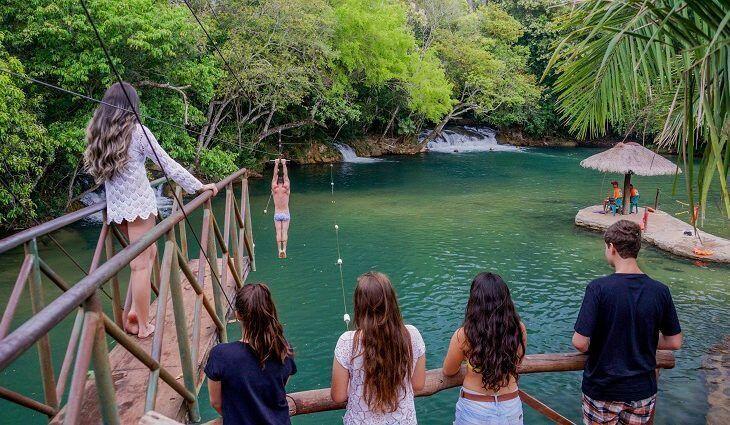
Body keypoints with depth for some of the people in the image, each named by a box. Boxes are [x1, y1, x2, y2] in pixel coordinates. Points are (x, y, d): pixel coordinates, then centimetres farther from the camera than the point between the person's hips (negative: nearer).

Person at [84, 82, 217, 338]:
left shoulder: (96, 132, 8)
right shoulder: (137, 131, -8)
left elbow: (100, 171, 12)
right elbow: (168, 164, -8)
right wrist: (198, 186, -2)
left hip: (115, 205, 6)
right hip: (139, 203, -6)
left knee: (149, 251, 19)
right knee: (140, 265, -1)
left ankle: (133, 311, 10)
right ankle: (142, 325, 6)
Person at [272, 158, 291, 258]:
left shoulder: (274, 189, -7)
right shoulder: (286, 188, -8)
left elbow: (275, 176, 0)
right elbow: (286, 176, -2)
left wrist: (276, 164, 4)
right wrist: (284, 164, 2)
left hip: (277, 214, 1)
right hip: (286, 214, 0)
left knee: (278, 232, 2)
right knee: (285, 232, 0)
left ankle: (280, 250, -5)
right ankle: (284, 249, -10)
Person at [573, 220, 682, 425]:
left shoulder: (598, 288, -20)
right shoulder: (660, 291, -9)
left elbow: (580, 342, -22)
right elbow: (675, 342, 1)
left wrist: (591, 349, 0)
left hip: (602, 390, -3)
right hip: (643, 390, 3)